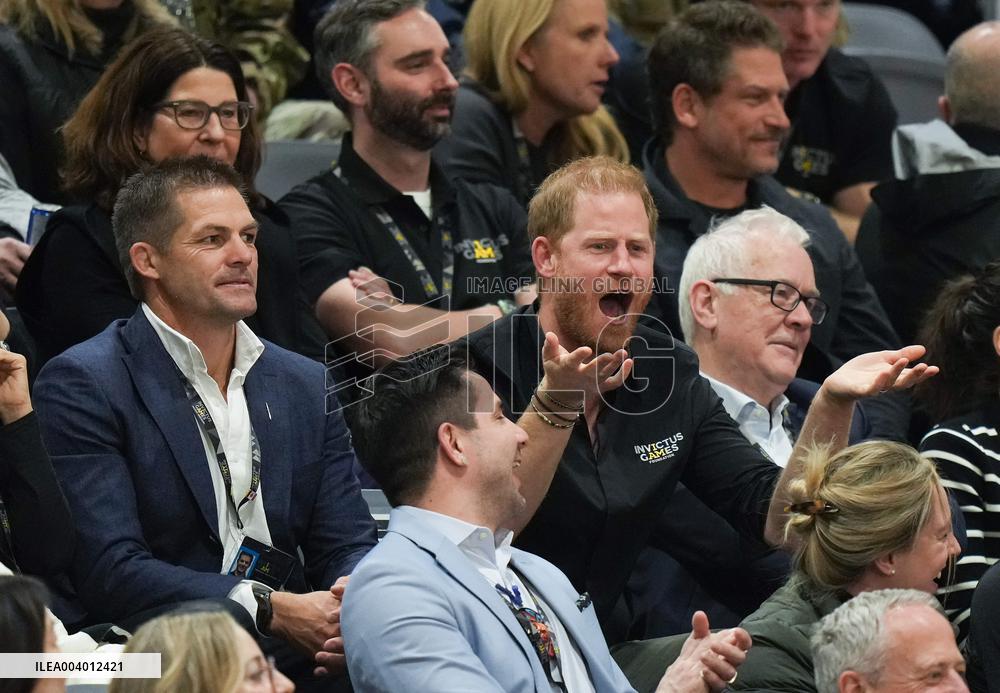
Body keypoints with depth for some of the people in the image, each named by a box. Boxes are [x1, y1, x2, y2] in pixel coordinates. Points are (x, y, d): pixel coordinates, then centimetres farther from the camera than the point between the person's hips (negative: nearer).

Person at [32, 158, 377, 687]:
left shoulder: (309, 387, 17)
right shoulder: (83, 385, -3)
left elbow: (346, 547, 13)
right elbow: (108, 570, -13)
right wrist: (273, 609, -21)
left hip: (290, 664, 5)